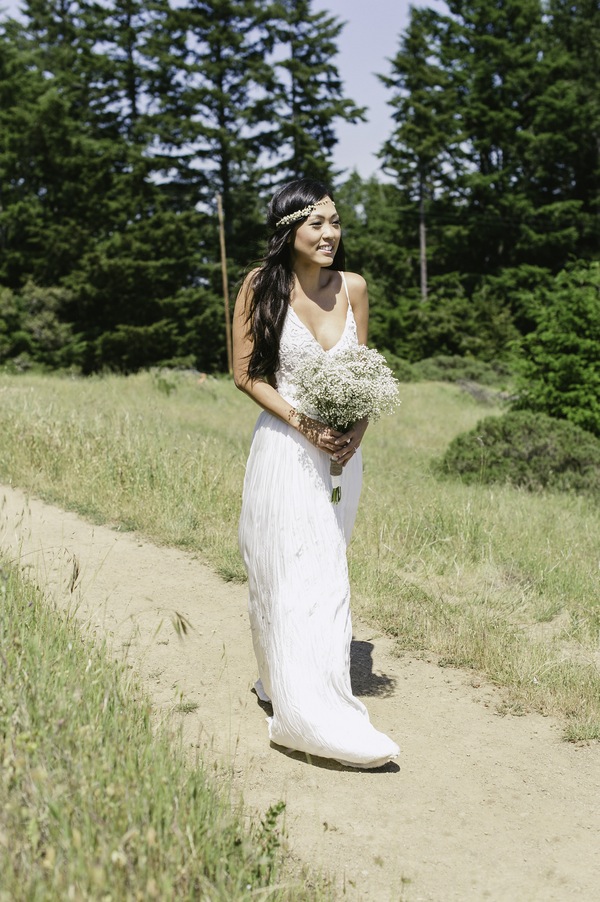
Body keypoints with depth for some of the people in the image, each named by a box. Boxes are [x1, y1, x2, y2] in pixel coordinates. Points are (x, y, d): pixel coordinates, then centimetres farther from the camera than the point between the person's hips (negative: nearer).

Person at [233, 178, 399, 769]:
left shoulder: (353, 288, 4)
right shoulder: (261, 288, -7)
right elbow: (244, 373, -4)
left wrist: (359, 427, -6)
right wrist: (302, 423, -15)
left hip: (341, 451, 5)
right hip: (286, 448, -5)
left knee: (327, 575, 12)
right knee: (292, 575, -7)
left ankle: (281, 683, 30)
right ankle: (310, 712, -5)